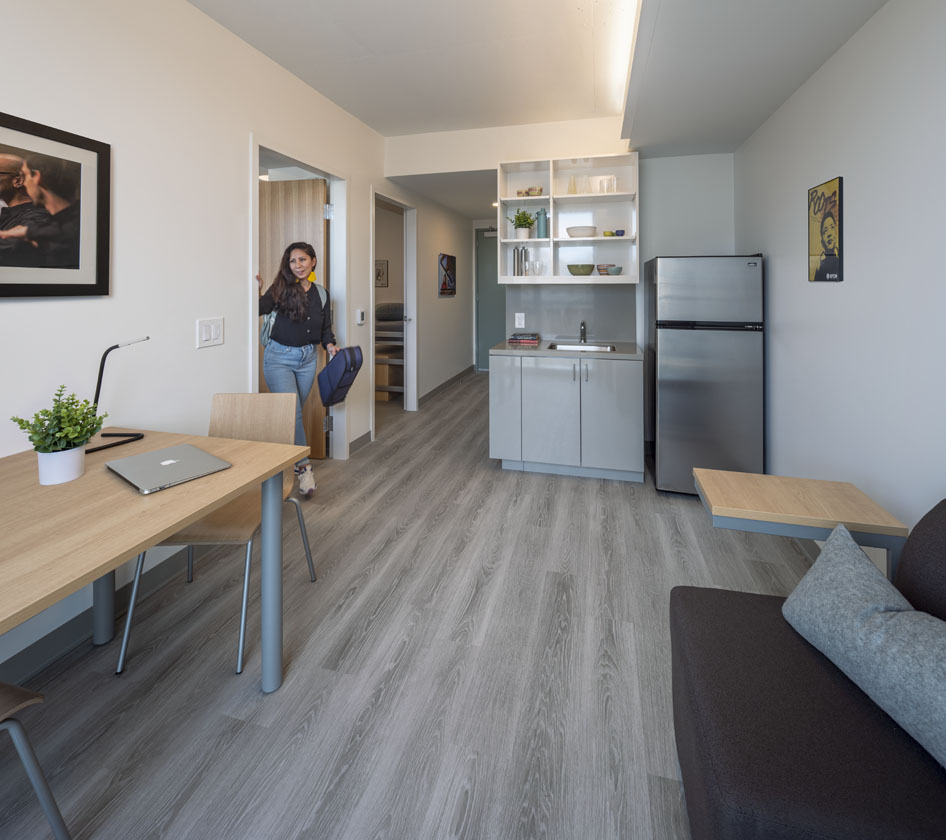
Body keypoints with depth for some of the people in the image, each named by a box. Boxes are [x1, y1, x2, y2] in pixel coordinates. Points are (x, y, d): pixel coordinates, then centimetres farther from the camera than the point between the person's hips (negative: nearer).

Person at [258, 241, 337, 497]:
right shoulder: (282, 288, -5)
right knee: (292, 412, -13)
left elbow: (326, 328, 12)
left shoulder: (321, 294, 7)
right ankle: (303, 466, -6)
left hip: (307, 359, 4)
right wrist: (257, 290, -36)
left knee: (293, 412, 13)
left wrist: (330, 345, -6)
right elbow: (260, 309, -19)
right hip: (279, 357, -4)